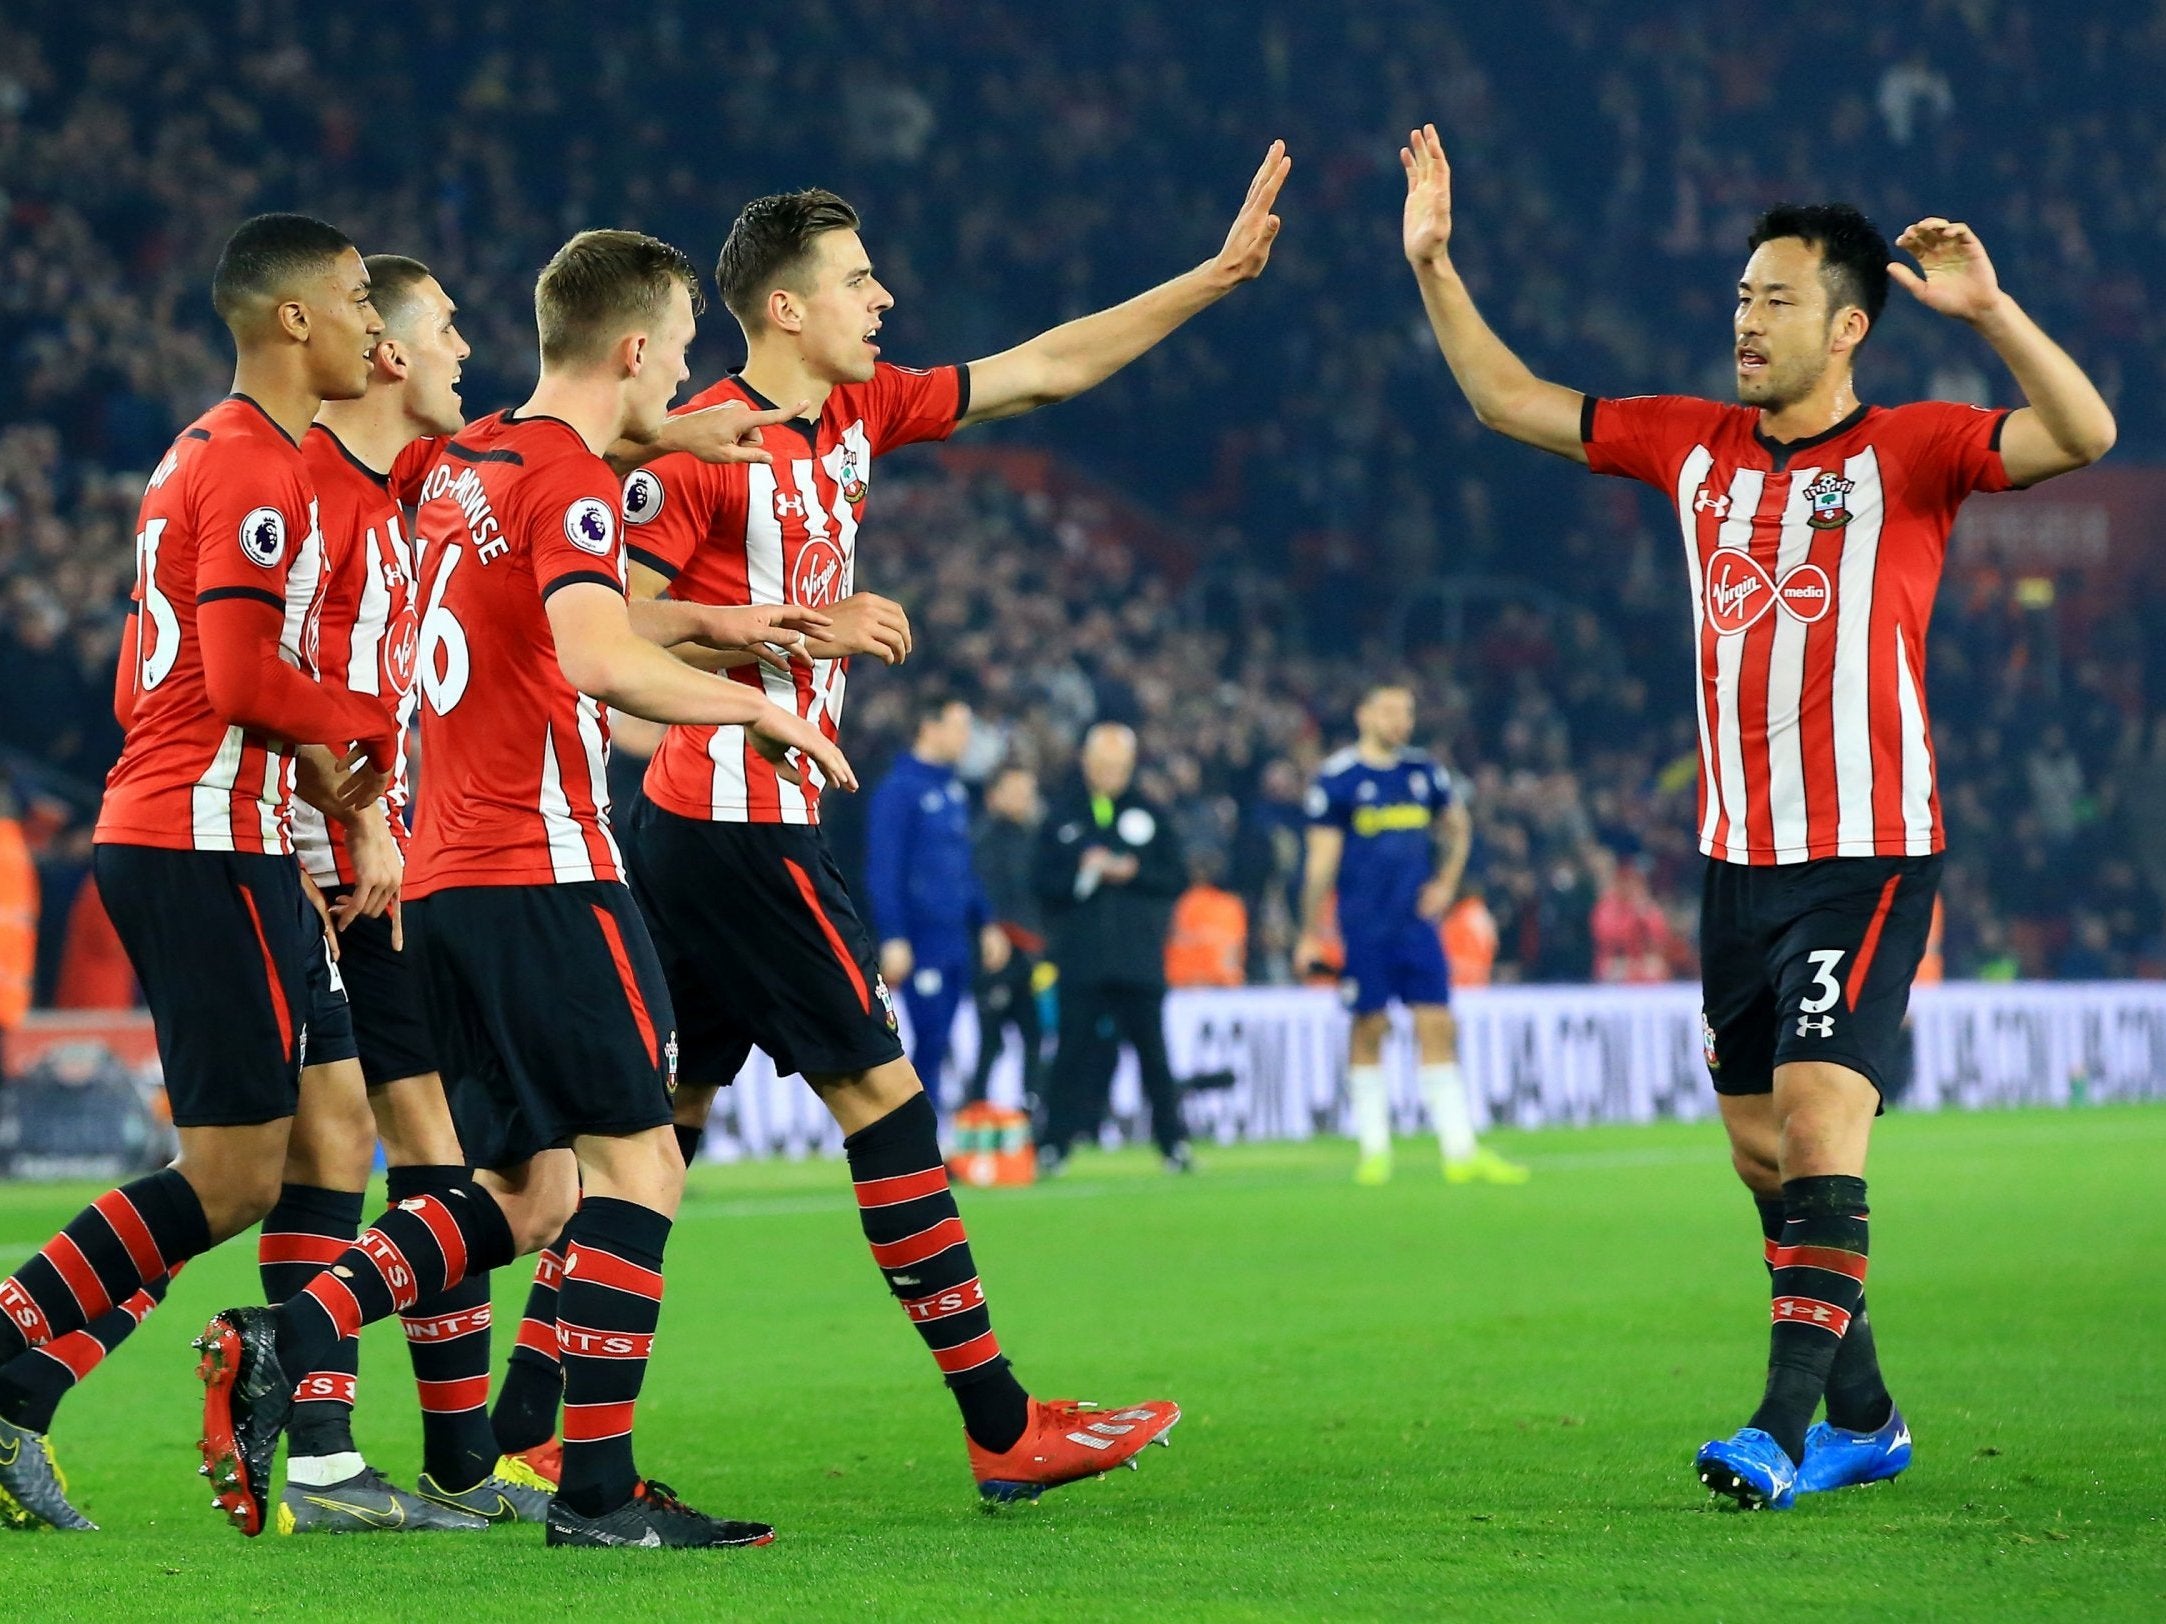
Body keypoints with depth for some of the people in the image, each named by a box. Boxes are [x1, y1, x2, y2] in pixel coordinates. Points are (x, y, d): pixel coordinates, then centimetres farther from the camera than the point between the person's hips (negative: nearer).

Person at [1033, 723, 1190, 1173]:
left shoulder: (1151, 815, 11)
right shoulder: (1061, 817, 9)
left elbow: (1173, 879, 7)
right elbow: (1044, 882, 3)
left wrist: (1132, 873, -9)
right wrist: (1081, 871, -14)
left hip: (1140, 959, 1)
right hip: (1080, 960, -1)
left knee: (1151, 1047, 2)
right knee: (1074, 1048, -2)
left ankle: (1173, 1140, 7)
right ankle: (1053, 1143, 1)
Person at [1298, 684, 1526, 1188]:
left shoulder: (1424, 771, 8)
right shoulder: (1336, 778, -5)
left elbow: (1458, 826, 25)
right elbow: (1321, 860, -5)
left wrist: (1446, 883, 12)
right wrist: (1311, 933, -7)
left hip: (1417, 920, 4)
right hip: (1364, 928, -4)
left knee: (1438, 1028, -1)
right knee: (1369, 1030, 0)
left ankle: (1461, 1151, -3)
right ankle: (1374, 1149, 9)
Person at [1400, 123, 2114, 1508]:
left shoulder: (1908, 451, -5)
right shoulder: (1697, 446, 11)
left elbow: (2084, 434, -20)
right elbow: (1511, 400, 18)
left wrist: (1987, 310, -31)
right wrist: (1435, 265, 9)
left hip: (1867, 852, -7)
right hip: (1738, 856, 7)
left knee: (1819, 1118, -18)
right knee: (1763, 1151, 10)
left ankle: (1785, 1428, -22)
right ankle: (1863, 1418, 21)